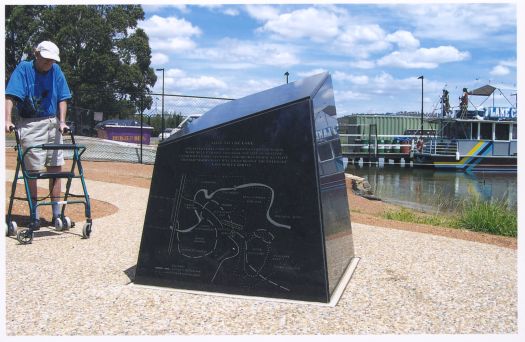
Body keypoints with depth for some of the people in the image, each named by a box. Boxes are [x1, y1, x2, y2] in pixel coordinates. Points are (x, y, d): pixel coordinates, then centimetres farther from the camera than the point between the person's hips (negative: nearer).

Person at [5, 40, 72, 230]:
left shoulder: (56, 72, 5)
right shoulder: (23, 69, -6)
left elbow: (62, 99, 6)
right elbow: (10, 96, -15)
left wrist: (62, 121, -7)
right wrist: (8, 120, -27)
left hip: (53, 124, 4)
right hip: (30, 125, -4)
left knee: (56, 167, 5)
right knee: (32, 169, -2)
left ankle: (57, 214, 13)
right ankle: (34, 216, 7)